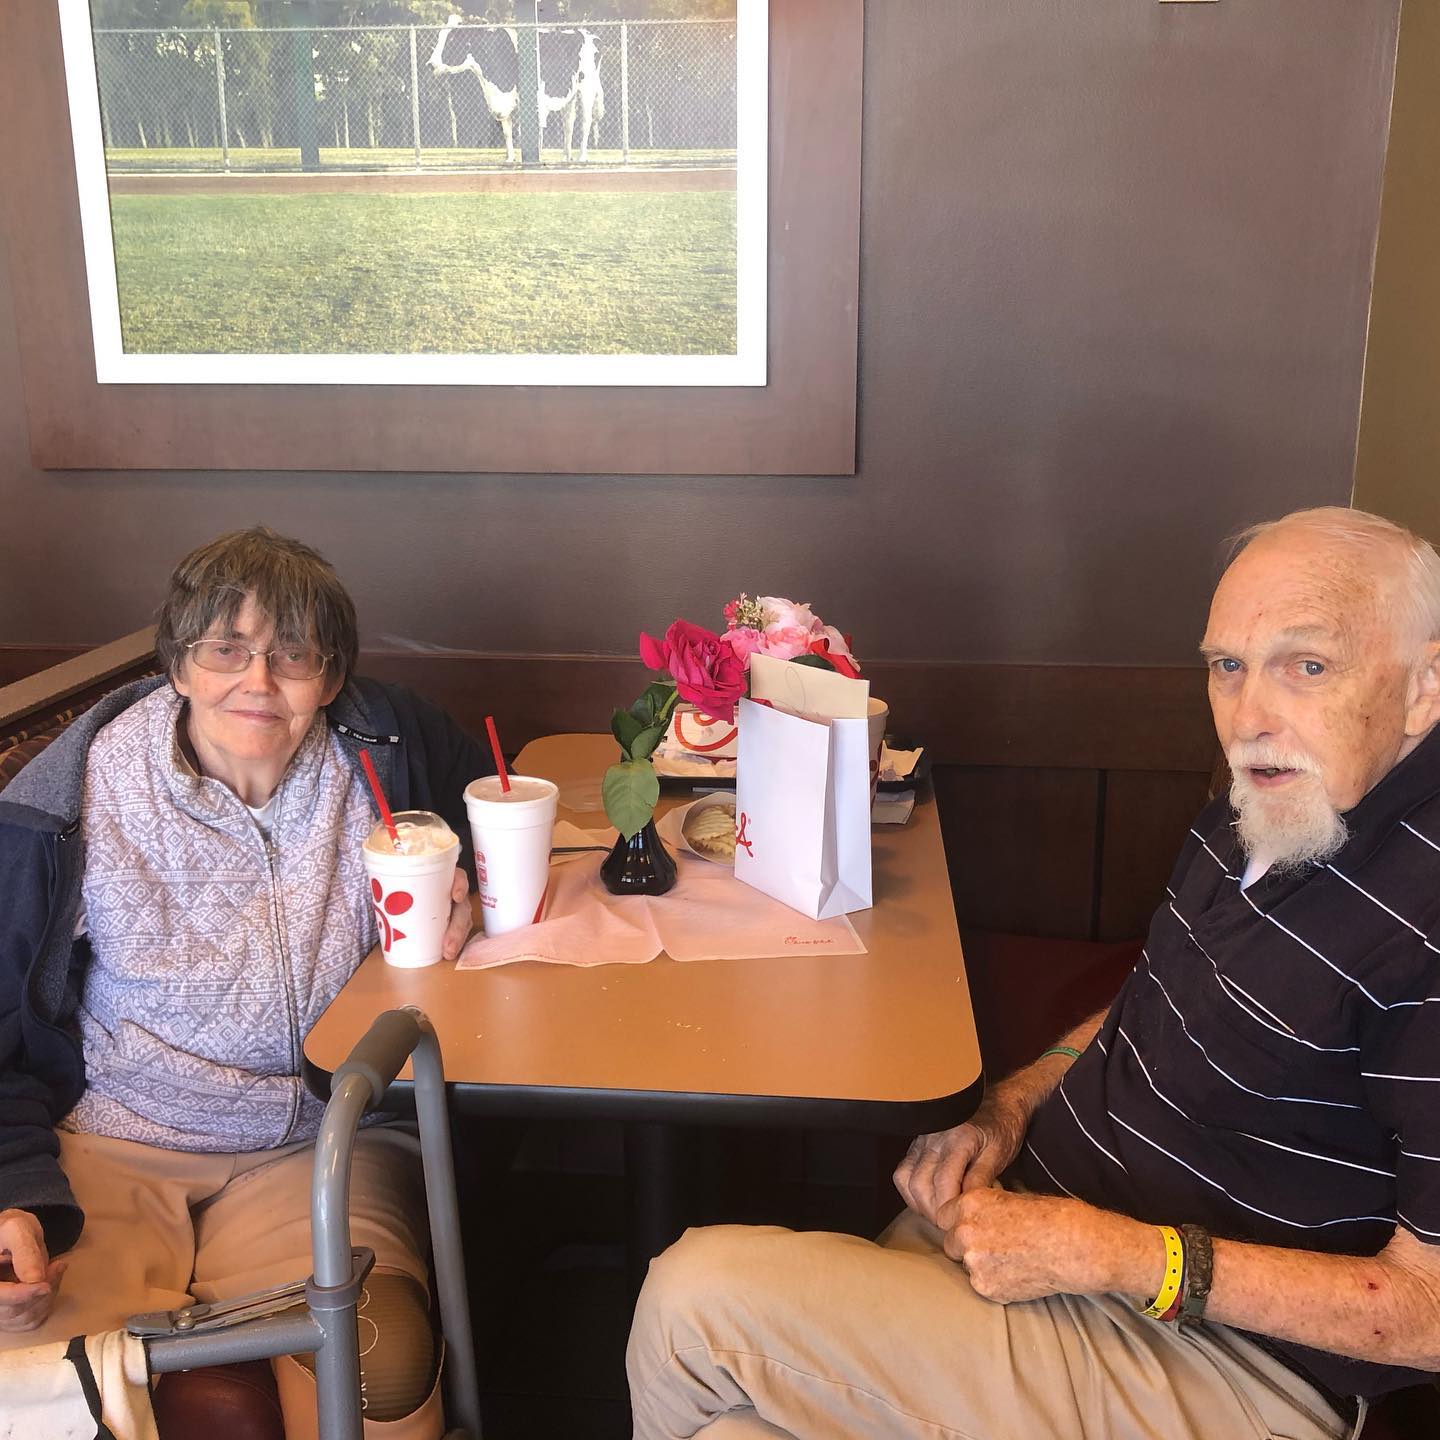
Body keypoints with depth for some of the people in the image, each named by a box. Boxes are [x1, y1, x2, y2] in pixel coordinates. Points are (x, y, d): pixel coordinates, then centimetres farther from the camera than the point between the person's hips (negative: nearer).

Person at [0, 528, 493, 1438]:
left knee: (379, 1367, -26)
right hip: (107, 1147, 0)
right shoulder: (74, 798, -9)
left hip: (320, 1144, 1)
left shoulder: (391, 747, -5)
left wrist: (461, 899, -5)